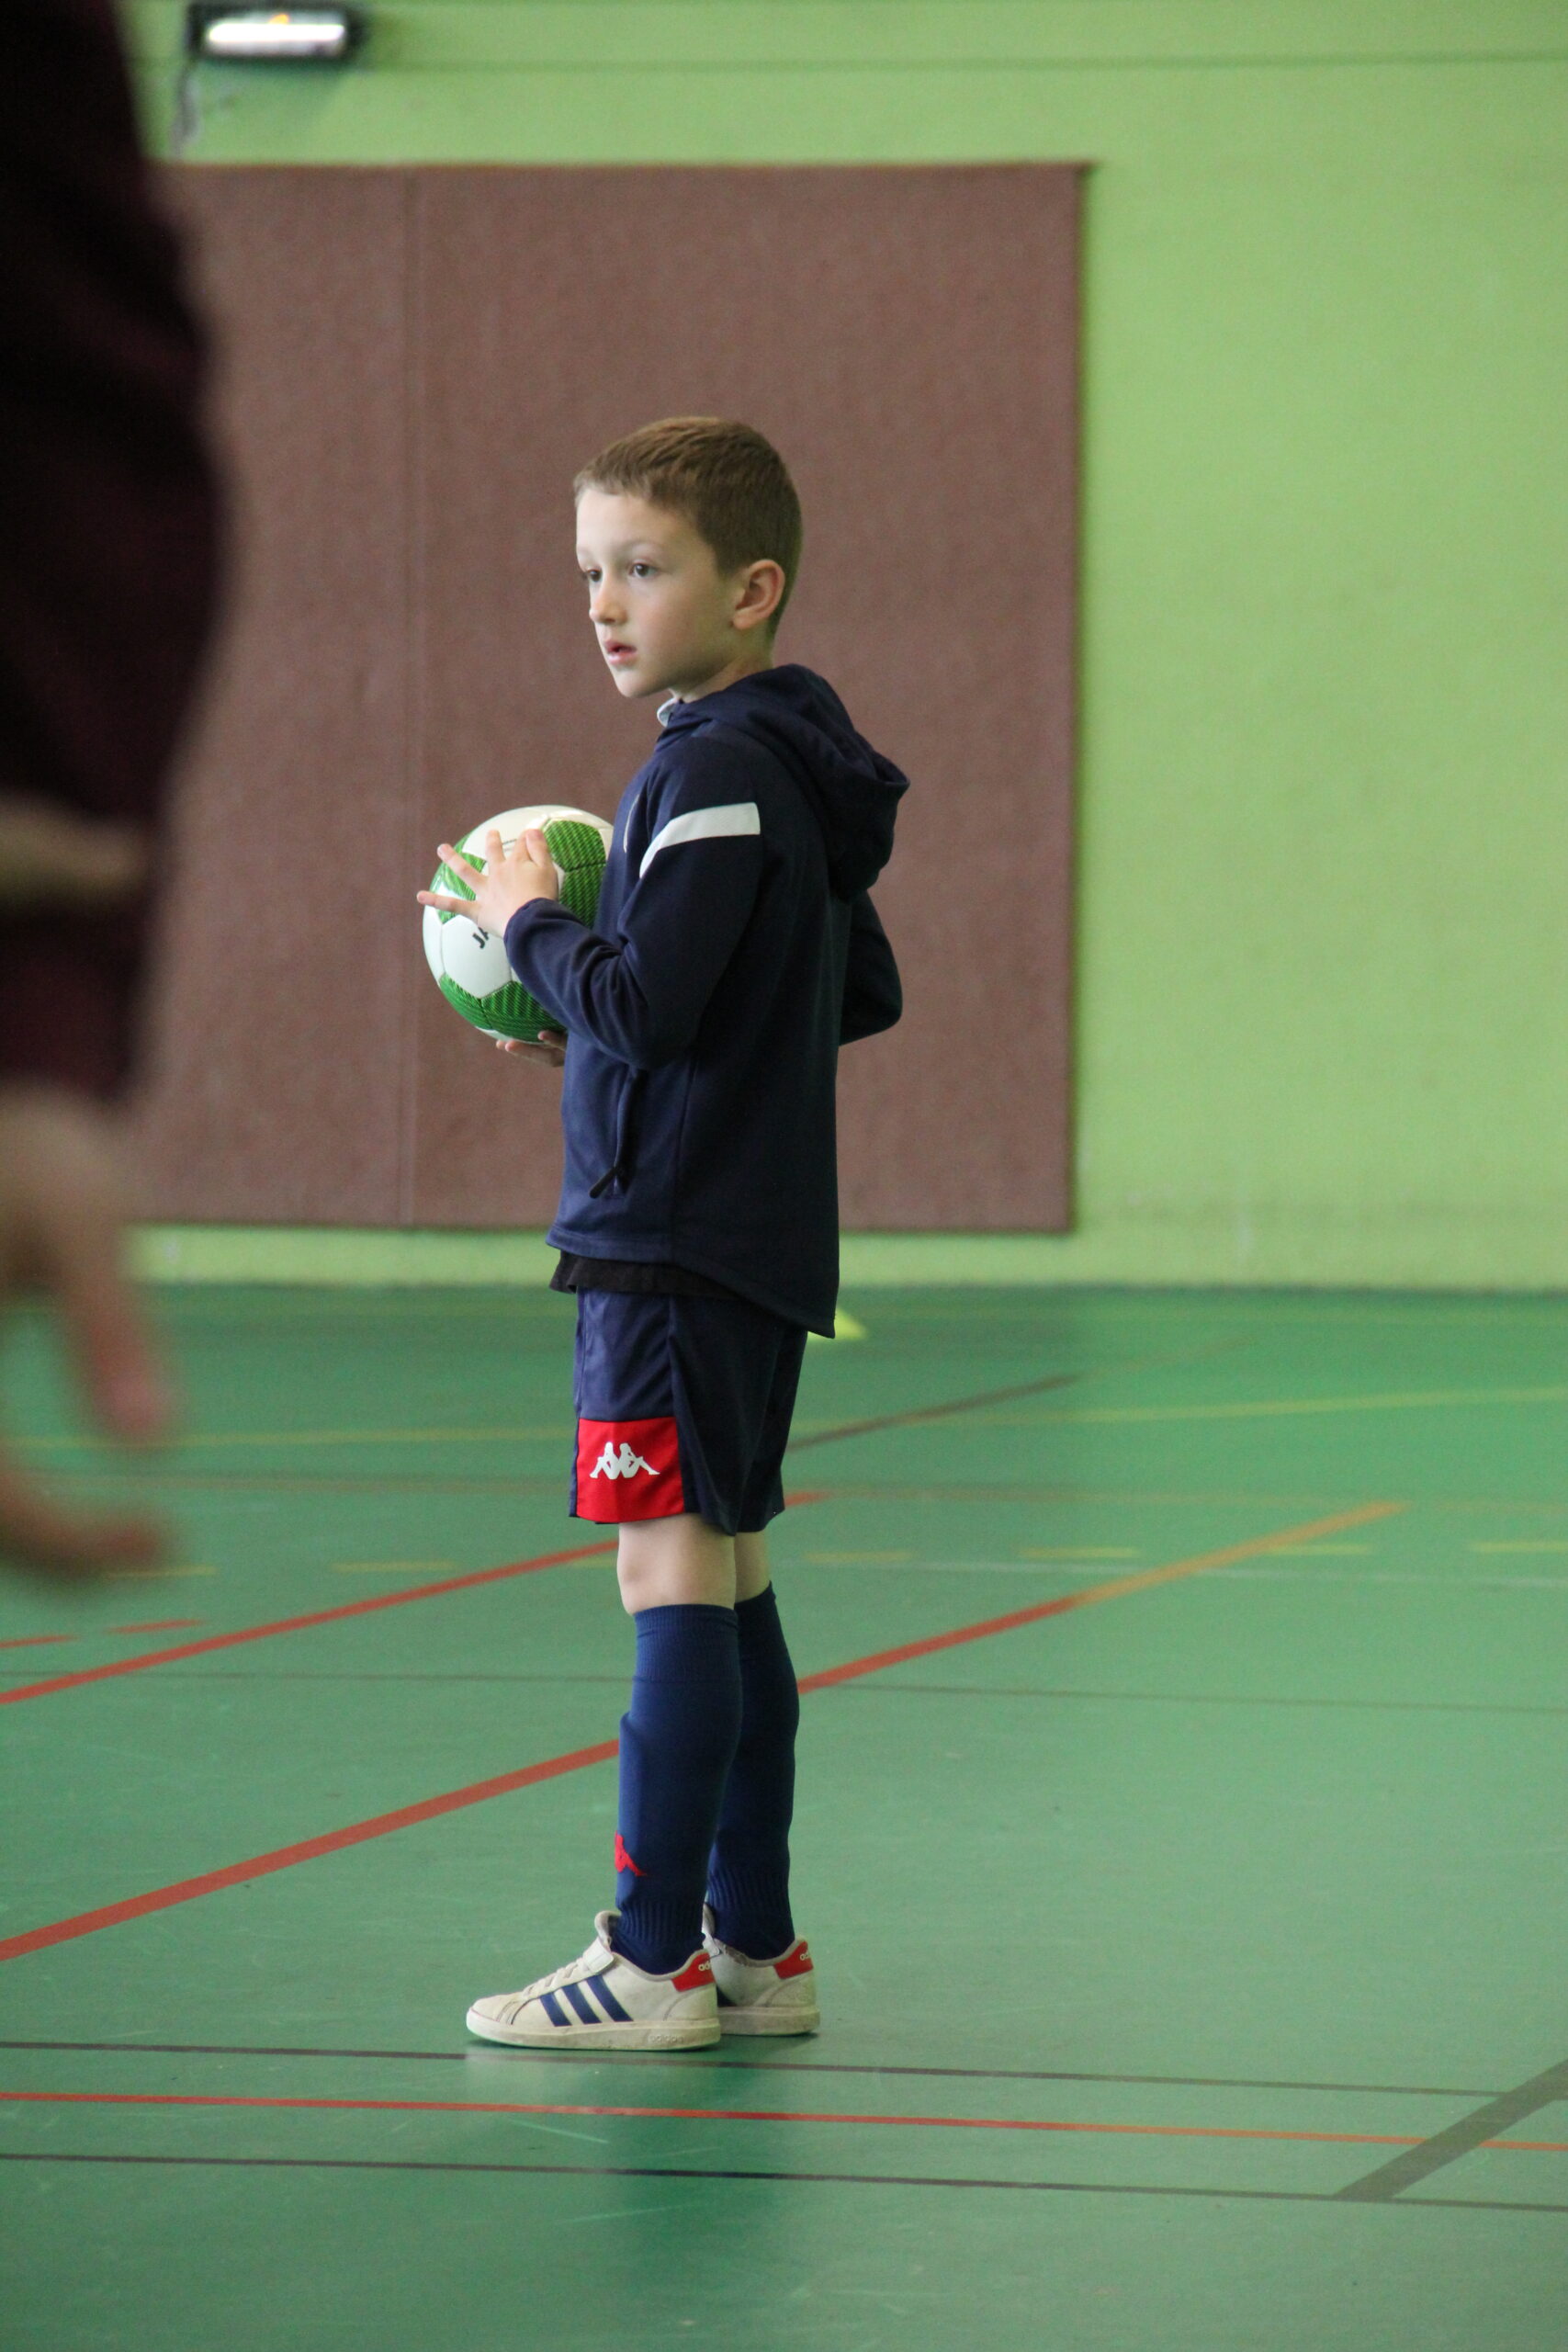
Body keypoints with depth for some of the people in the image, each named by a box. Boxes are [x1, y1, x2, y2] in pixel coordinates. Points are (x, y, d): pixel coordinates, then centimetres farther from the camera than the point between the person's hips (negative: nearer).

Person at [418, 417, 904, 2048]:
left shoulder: (717, 771, -15)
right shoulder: (789, 770, 15)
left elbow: (647, 1000, -24)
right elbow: (865, 990, 23)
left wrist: (530, 924, -5)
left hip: (679, 1238, -10)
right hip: (755, 1232, 10)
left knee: (674, 1575, -8)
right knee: (727, 1589, 13)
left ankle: (654, 1963, -7)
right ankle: (754, 1947, 18)